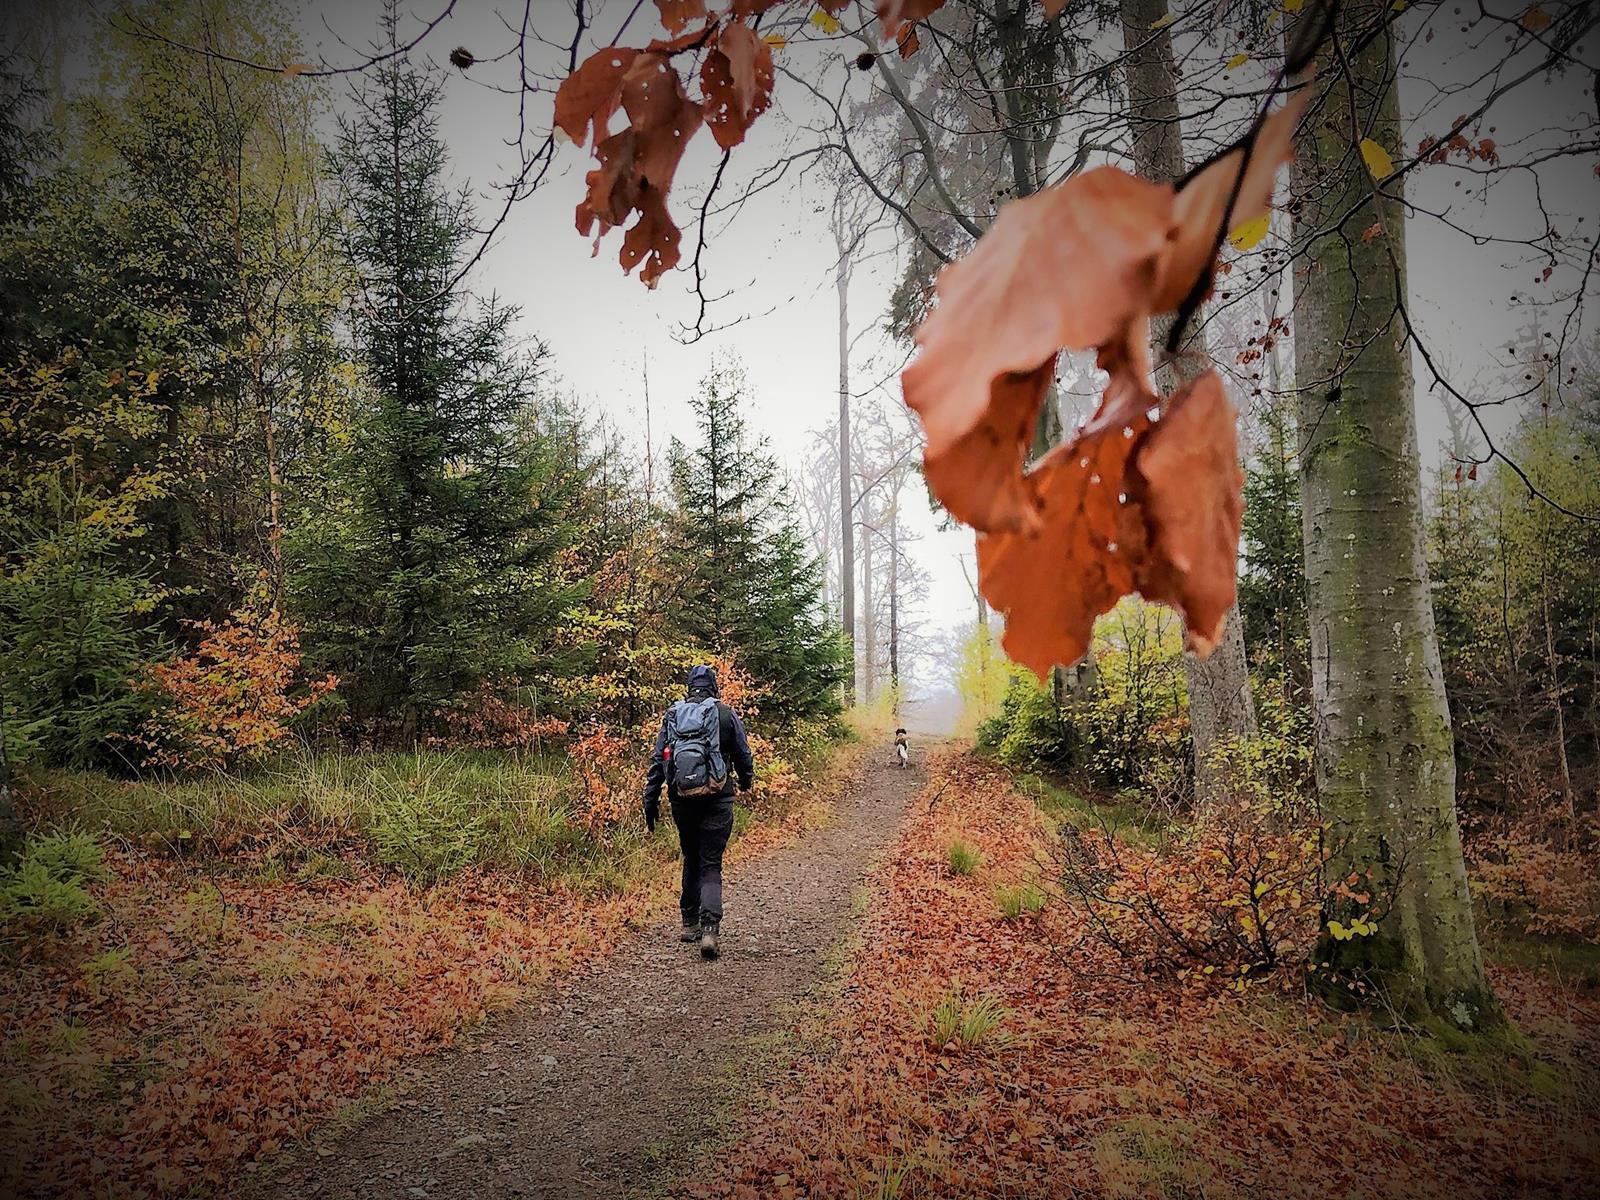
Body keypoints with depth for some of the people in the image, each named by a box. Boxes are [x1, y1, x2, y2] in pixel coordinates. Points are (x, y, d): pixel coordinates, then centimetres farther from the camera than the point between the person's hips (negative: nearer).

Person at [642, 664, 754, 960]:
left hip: (682, 799, 3)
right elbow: (743, 756, 10)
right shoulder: (727, 715, 2)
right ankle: (709, 930, -16)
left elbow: (657, 761, 6)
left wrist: (650, 801, 10)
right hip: (716, 799, -3)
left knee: (691, 860, 20)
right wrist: (746, 781, 31)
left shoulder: (672, 715, 8)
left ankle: (690, 924, 26)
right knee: (711, 865, -1)